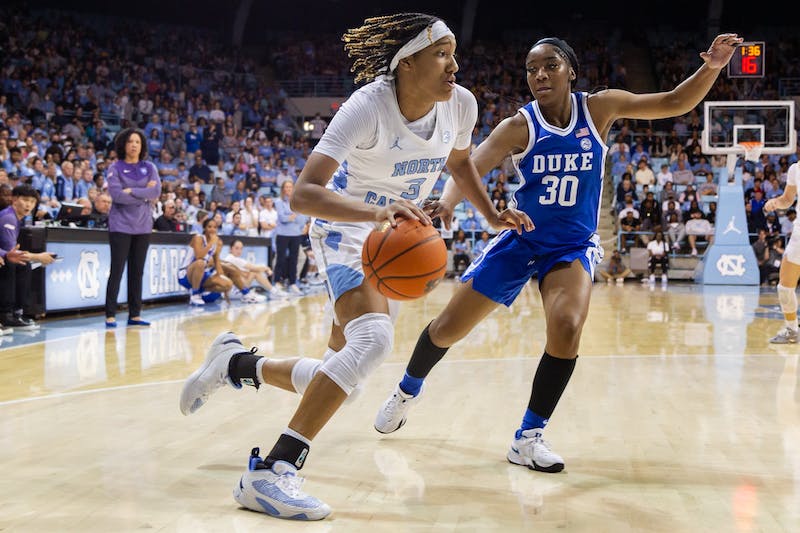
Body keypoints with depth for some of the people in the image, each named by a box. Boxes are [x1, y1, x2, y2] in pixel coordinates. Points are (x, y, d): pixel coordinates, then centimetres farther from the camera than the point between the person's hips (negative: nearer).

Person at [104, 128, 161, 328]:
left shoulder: (149, 167, 10)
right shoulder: (115, 167, 1)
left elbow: (156, 191, -5)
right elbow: (116, 194, -13)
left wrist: (132, 191, -13)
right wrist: (145, 196, -11)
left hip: (143, 226, 3)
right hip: (120, 225, -3)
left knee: (137, 271, 6)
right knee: (117, 270, -5)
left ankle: (134, 315, 11)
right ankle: (110, 315, -2)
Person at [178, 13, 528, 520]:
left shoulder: (460, 103, -10)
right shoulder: (368, 106, -27)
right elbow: (303, 194, -36)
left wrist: (492, 214, 5)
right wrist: (376, 211, -51)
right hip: (346, 227, -7)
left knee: (340, 375, 7)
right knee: (373, 338, -34)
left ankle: (234, 363, 32)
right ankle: (271, 473, -28)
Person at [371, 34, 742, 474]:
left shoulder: (599, 108, -8)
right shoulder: (520, 126, -13)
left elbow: (674, 102, -5)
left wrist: (711, 68, -22)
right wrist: (444, 204, -47)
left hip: (573, 246, 0)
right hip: (521, 240, 0)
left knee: (567, 328, -27)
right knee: (449, 327, 5)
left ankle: (528, 439, -9)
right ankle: (407, 391, 37)